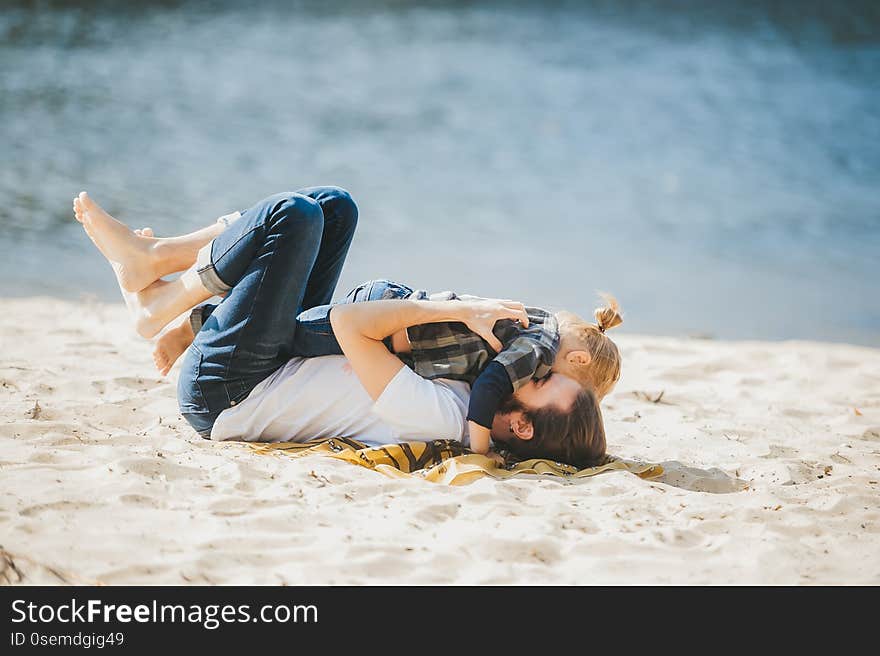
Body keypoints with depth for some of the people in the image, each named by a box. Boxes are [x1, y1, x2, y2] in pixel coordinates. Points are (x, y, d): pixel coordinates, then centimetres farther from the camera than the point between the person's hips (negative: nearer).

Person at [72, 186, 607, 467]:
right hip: (283, 370, 9)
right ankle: (151, 257, 13)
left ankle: (158, 299, 6)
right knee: (334, 205, 5)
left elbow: (348, 323, -37)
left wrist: (460, 309, -35)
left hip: (223, 394, -9)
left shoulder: (434, 416, -36)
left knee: (296, 214, -17)